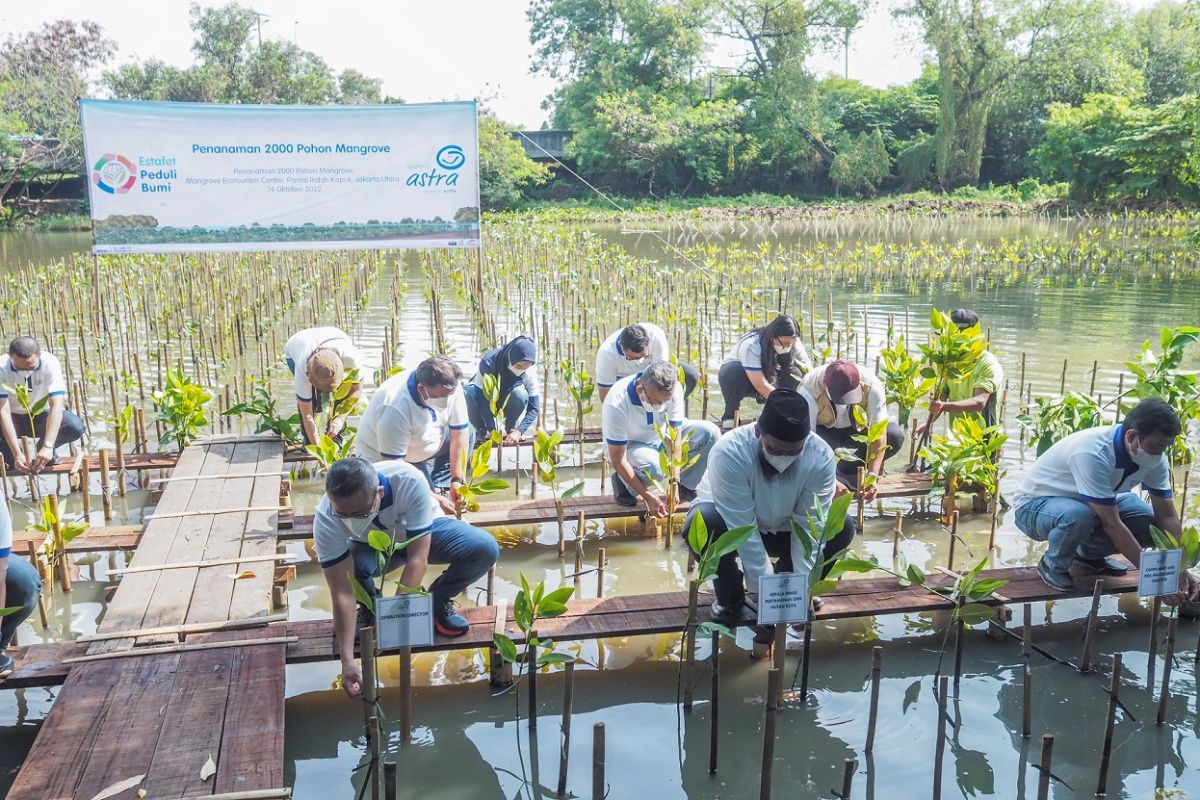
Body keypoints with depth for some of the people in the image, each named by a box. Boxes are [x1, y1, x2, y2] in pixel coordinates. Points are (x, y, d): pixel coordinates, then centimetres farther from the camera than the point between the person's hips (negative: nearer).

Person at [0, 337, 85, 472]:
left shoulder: (50, 363, -25)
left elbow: (56, 405, -32)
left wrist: (48, 446, -43)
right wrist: (17, 454, -40)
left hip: (42, 416, 0)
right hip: (14, 418, 0)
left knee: (76, 427, -29)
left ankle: (43, 448, 2)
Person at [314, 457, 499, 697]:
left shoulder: (409, 481, -40)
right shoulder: (325, 519, -33)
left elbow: (417, 559, -36)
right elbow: (341, 592, -32)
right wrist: (347, 661, -36)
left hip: (424, 534, -1)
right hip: (372, 547, 1)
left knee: (485, 549, -28)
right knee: (348, 563, -35)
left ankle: (437, 602, 0)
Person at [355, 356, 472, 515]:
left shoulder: (450, 387, -25)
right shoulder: (395, 408, -41)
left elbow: (459, 434, -13)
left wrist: (457, 480, -16)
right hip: (382, 459, -7)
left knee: (467, 433, -4)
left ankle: (438, 488, -1)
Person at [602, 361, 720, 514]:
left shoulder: (674, 389, -25)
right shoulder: (616, 404, -35)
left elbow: (675, 439, -19)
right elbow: (618, 461, -29)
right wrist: (648, 497, -30)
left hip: (661, 437, 5)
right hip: (629, 444, -5)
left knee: (710, 433, -18)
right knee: (653, 466, -38)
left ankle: (685, 486, -1)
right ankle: (624, 482, -5)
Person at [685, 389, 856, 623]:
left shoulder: (821, 458, -26)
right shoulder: (730, 451, -36)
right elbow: (742, 529, -35)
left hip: (782, 529, 3)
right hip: (733, 524, -3)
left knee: (842, 527, -20)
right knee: (702, 523, -36)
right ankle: (730, 596, -8)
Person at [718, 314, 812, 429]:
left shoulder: (794, 345, -21)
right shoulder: (751, 346, -35)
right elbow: (761, 385, -38)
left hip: (771, 379, 4)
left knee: (796, 374, -26)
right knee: (733, 372, -39)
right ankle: (729, 418, -19)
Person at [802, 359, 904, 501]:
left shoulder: (872, 385, -30)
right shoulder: (810, 390, -35)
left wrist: (872, 476, -40)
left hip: (856, 429, 3)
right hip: (822, 430, -3)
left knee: (895, 435, -27)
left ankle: (845, 472, -8)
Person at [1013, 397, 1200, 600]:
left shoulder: (1155, 457, -14)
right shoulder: (1093, 453, -37)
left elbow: (1167, 516, -8)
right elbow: (1111, 524, -35)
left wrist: (1181, 569, -18)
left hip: (1087, 505, 7)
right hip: (1034, 506, -7)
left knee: (1151, 521, -13)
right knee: (1078, 515, -39)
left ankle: (1089, 553, 12)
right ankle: (1053, 565, -8)